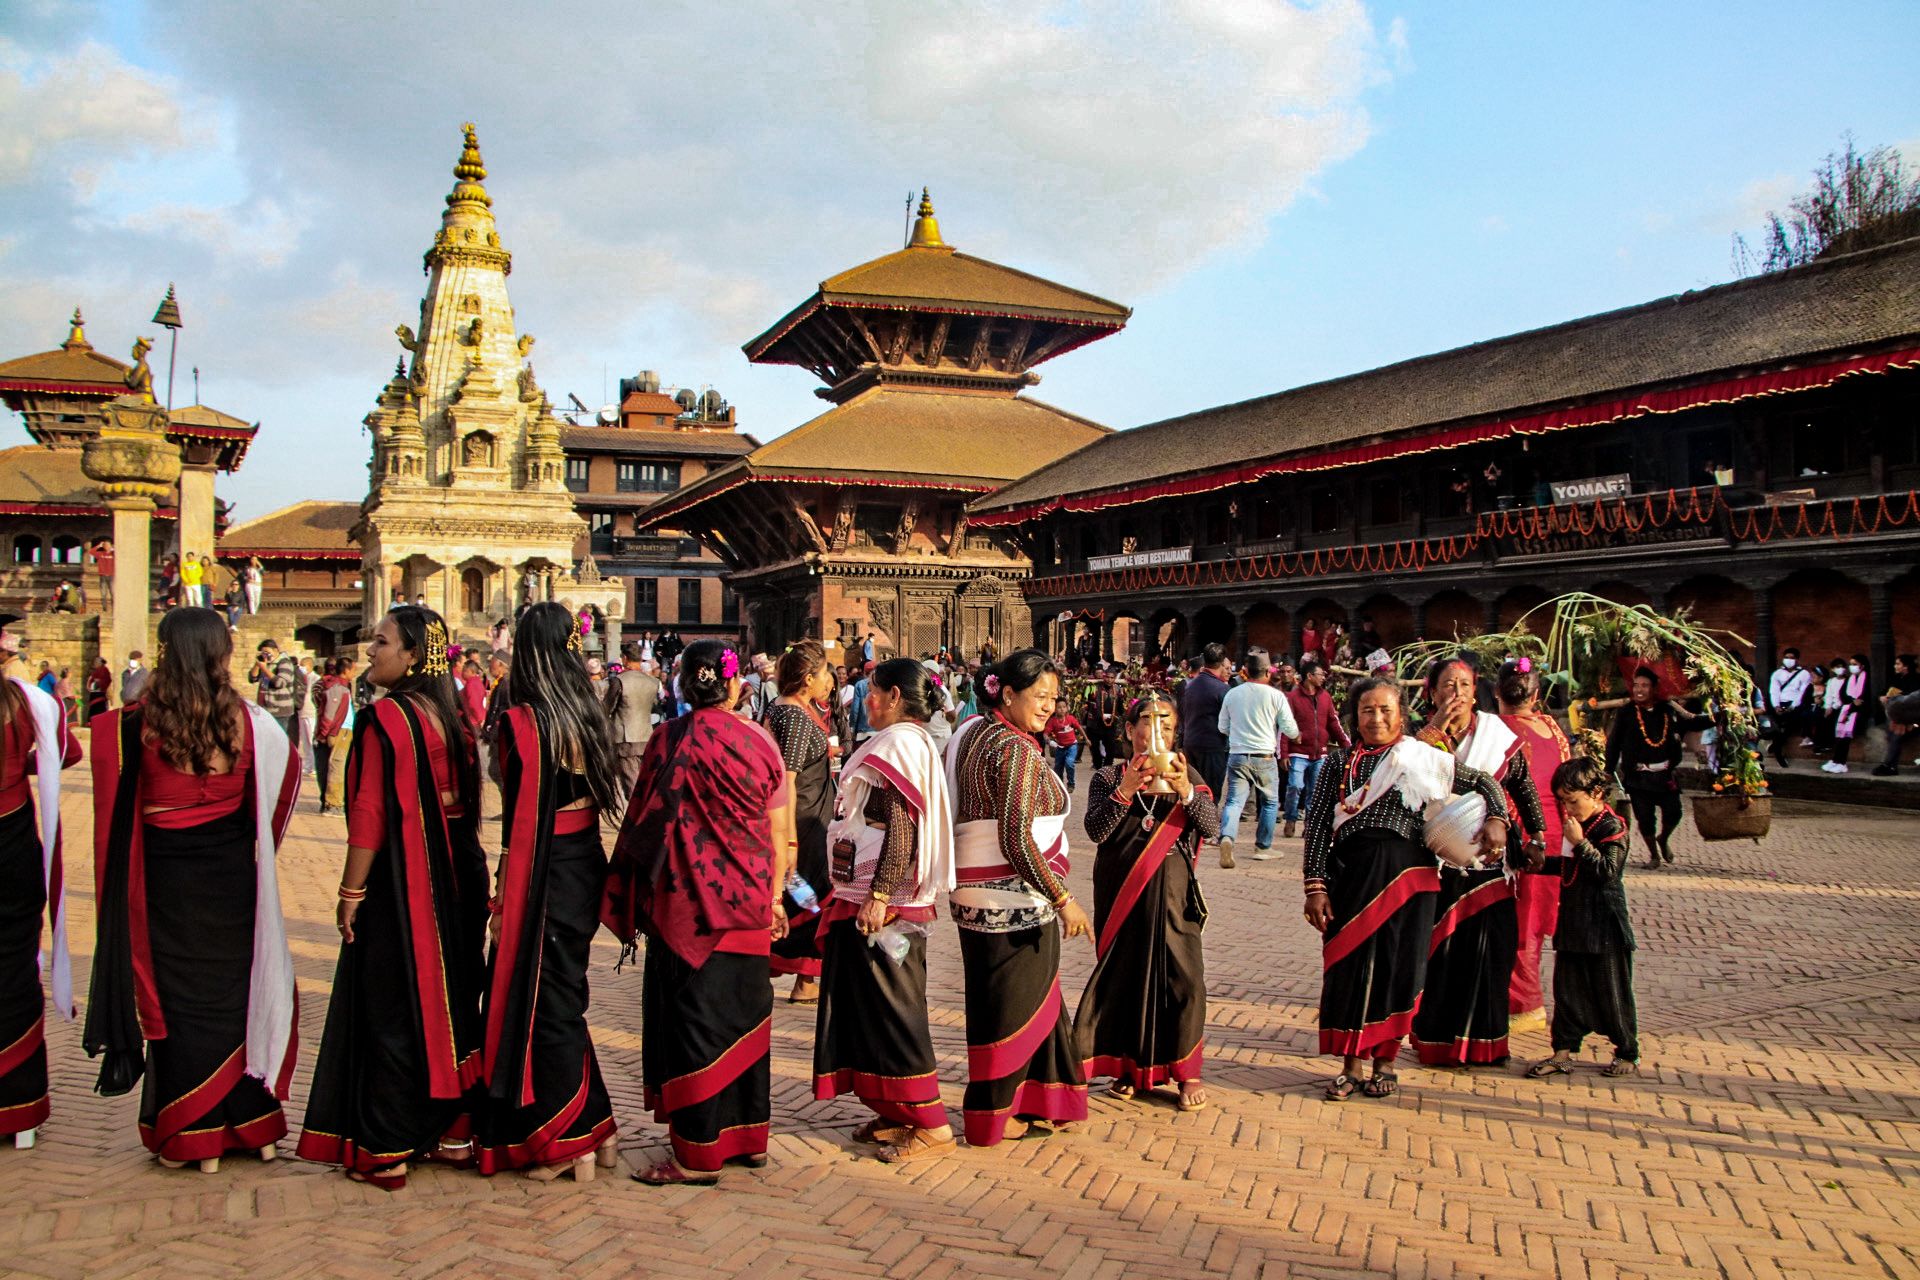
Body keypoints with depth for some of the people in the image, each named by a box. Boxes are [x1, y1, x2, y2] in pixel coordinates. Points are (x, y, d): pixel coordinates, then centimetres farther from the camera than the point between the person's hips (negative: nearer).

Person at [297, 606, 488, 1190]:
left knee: (390, 1008, 1)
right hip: (453, 878, 7)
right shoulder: (449, 716, 7)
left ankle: (386, 1152, 8)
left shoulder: (383, 718, -16)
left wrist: (351, 891, -12)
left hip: (399, 880, -7)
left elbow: (370, 813, -18)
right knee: (448, 1001, 15)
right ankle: (454, 1130, 24)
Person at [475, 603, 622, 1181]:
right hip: (587, 867, 7)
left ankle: (569, 1143, 13)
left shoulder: (524, 721, -16)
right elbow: (604, 793, 8)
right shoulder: (587, 711, 4)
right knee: (564, 999, 18)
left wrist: (504, 897, -11)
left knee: (544, 1003, 5)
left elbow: (521, 819, -17)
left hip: (545, 876, -7)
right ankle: (593, 1130, 26)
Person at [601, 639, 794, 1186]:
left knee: (692, 1016, 4)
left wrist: (636, 899, 3)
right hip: (746, 903, 4)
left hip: (687, 900, -3)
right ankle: (748, 1135, 24)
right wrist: (773, 895, 13)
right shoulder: (759, 740, 0)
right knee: (743, 1014, 15)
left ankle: (698, 1154, 8)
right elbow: (778, 831, 3)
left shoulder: (670, 739, -8)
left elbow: (646, 820, -6)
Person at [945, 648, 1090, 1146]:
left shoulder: (973, 734, 10)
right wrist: (1062, 898, -21)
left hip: (975, 894, 10)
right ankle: (992, 1117, 14)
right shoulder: (1017, 750, -19)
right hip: (1013, 899, -10)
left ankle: (1030, 1102, 30)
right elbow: (1017, 841, -25)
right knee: (1013, 1006, 3)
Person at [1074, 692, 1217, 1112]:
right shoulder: (1108, 777, 2)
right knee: (1123, 974, 6)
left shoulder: (1185, 776, 5)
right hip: (1120, 892, 0)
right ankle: (1128, 1066, 21)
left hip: (1171, 893, 0)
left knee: (1182, 975, -6)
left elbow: (1212, 828, -8)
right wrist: (1126, 789, -26)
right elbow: (1096, 829, -13)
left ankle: (1186, 1071, 6)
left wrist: (1186, 791, -25)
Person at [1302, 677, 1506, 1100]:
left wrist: (1495, 818, -5)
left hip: (1406, 874, 0)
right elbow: (1317, 824, 2)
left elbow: (1483, 781, 15)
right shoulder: (1339, 760, 6)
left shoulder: (1424, 760, 7)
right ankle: (1350, 1064, 16)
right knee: (1348, 965, 2)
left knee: (1397, 965, 5)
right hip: (1350, 873, 0)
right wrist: (1315, 886, -5)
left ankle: (1385, 1060, 22)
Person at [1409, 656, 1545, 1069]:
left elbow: (1523, 788, 10)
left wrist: (1536, 839, 7)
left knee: (1489, 947, 3)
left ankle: (1483, 1040, 14)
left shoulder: (1496, 734, 3)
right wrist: (1434, 730, -20)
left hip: (1490, 860, 1)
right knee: (1440, 945, 2)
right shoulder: (1424, 737, 0)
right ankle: (1436, 1038, 13)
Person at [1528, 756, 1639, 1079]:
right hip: (1573, 922, 8)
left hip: (1604, 926, -8)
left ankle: (1628, 1054, 17)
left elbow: (1608, 871, -22)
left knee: (1611, 992, 2)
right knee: (1567, 990, 7)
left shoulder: (1612, 828, -12)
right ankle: (1563, 1052, 12)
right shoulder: (1577, 824, 11)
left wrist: (1581, 843, -24)